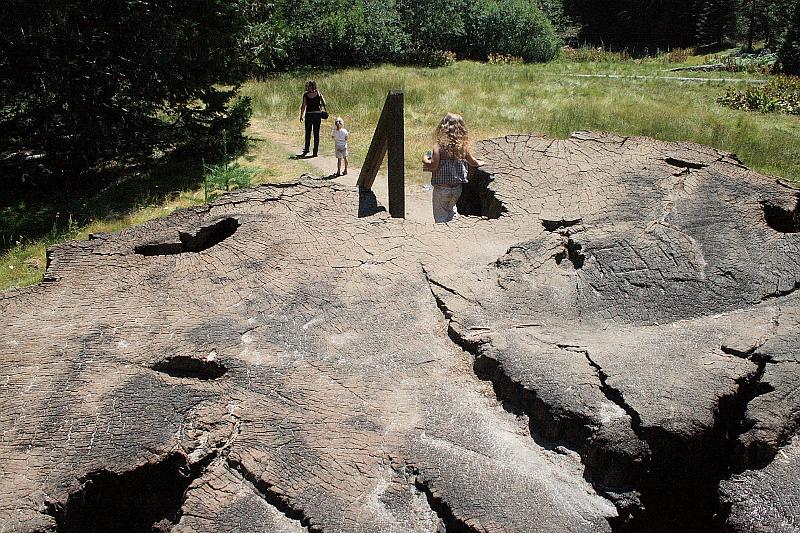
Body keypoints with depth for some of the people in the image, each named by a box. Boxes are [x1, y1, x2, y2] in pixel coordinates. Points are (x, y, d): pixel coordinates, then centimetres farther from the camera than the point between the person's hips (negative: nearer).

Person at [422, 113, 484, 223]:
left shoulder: (439, 145, -16)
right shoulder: (463, 145, -3)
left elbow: (433, 166, -20)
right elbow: (473, 162, 10)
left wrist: (425, 160, 1)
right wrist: (480, 163, 33)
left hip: (441, 188, -4)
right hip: (457, 188, 4)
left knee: (440, 216, 8)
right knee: (451, 211, 27)